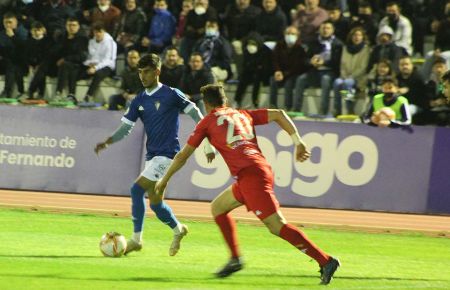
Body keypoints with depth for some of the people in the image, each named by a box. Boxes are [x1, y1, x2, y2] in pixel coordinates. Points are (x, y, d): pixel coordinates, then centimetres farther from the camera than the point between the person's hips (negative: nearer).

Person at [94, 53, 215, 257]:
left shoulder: (171, 95, -8)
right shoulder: (139, 101, 9)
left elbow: (196, 115, -3)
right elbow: (125, 127, 7)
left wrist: (208, 145, -3)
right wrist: (107, 142, -11)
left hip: (167, 154, -7)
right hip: (151, 154, 7)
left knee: (137, 189, -18)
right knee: (155, 201, 9)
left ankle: (136, 239, -11)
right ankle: (178, 230, 34)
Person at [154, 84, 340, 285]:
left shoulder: (208, 121, 10)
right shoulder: (243, 115, 24)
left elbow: (183, 155, 14)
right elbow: (278, 114, 17)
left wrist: (164, 180, 25)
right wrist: (298, 142, 15)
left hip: (249, 175, -7)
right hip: (261, 168, 7)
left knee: (277, 226, -12)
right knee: (217, 208, 23)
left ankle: (325, 261, -19)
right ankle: (235, 258, 17)